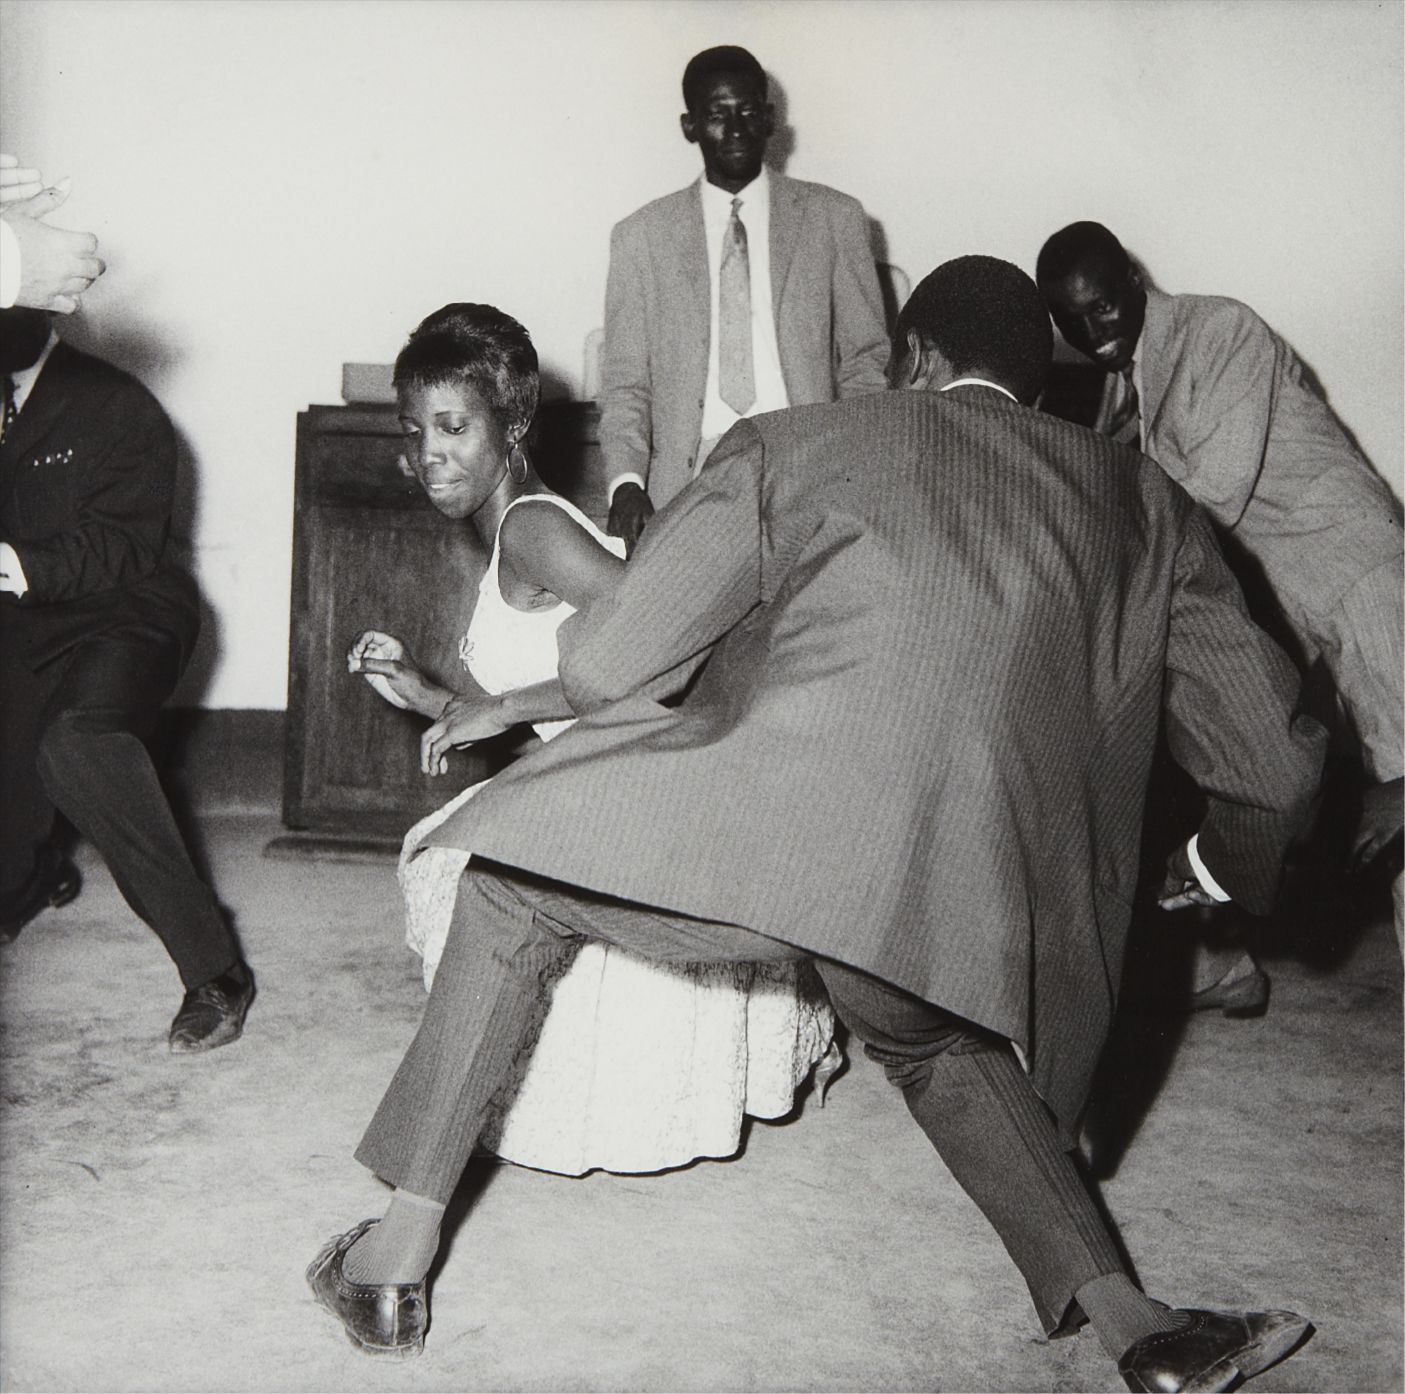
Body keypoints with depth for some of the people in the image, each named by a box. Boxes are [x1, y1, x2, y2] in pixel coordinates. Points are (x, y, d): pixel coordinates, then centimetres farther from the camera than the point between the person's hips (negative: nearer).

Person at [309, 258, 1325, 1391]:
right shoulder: (1144, 504, 23)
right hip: (960, 902, 4)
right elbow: (1273, 752, 23)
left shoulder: (789, 450, 13)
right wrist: (1217, 865, 45)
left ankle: (399, 1256, 26)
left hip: (759, 833, -3)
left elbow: (606, 667, 8)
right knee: (938, 1042, 38)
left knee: (516, 895, 25)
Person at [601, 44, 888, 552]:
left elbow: (866, 361, 11)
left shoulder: (834, 218, 11)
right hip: (689, 482, 0)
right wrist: (626, 482, -10)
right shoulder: (641, 237, 11)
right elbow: (625, 385, 8)